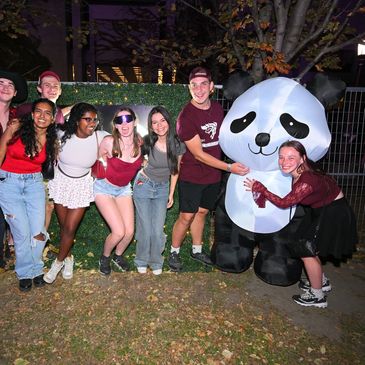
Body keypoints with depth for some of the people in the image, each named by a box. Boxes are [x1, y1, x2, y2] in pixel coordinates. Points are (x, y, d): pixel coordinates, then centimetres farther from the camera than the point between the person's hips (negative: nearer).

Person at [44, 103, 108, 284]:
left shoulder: (100, 137, -19)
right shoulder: (63, 135, -16)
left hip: (82, 185, -1)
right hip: (60, 181, 1)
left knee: (70, 228, 1)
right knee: (63, 225, 12)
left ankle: (59, 261, 26)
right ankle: (68, 257, 36)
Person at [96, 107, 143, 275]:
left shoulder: (140, 142, -13)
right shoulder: (109, 142, -24)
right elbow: (100, 158, -2)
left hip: (124, 188, 4)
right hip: (104, 188, -4)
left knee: (129, 232, 0)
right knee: (119, 232, -12)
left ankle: (118, 255, 33)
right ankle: (105, 257, 20)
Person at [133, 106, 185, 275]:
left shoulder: (178, 145, -12)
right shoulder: (147, 142, -19)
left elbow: (175, 171, 2)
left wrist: (171, 193, 6)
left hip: (162, 188, 2)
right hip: (143, 185, -1)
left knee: (158, 231, 1)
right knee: (145, 229, 3)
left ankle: (156, 262, 28)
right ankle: (142, 261, 29)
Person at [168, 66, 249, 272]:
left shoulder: (218, 108, 1)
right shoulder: (186, 116, -20)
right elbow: (199, 155, -20)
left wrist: (238, 157, 10)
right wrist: (229, 167, -22)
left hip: (213, 174, 6)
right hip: (192, 176, -6)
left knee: (202, 212, 18)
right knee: (186, 217, 2)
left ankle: (197, 250, 35)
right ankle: (174, 253, 23)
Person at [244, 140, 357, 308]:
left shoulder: (307, 181, -36)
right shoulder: (298, 172, -11)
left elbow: (284, 203, -26)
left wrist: (259, 188, -21)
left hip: (334, 215, -8)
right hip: (323, 211, 8)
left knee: (307, 252, -1)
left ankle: (317, 296, 19)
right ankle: (322, 281, 40)